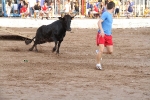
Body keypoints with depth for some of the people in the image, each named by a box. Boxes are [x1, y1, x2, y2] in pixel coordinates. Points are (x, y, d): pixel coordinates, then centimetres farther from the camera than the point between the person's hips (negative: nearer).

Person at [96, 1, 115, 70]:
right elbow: (99, 22, -22)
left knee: (110, 51, 3)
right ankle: (98, 64, 2)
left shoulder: (110, 15, 15)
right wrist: (101, 30, -35)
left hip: (108, 35, 8)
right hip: (102, 34, -8)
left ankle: (99, 52, 28)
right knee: (101, 50, -14)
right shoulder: (105, 14, -11)